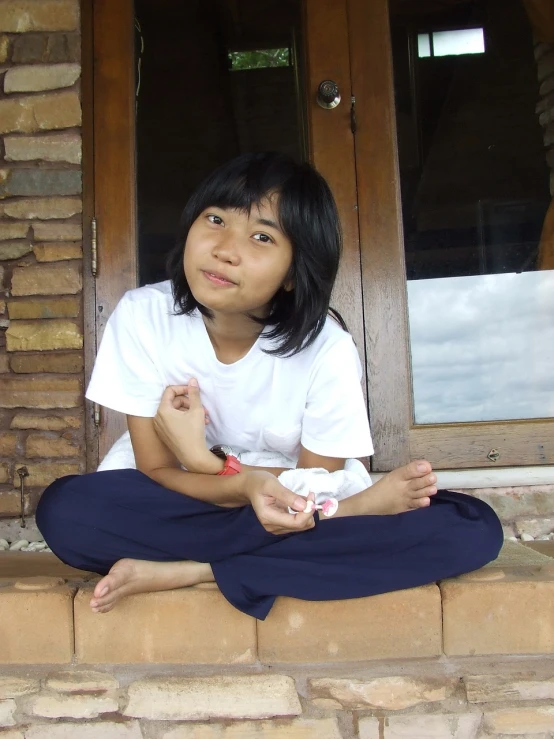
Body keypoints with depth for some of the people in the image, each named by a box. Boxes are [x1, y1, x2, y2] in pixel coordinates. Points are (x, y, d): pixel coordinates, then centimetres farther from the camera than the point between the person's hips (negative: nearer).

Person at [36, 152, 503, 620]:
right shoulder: (143, 316, -18)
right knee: (64, 510, -31)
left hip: (289, 506, -1)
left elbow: (315, 488, -13)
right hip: (182, 508, 2)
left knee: (472, 532, -23)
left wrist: (205, 462, -26)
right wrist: (247, 485, -34)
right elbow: (156, 470, -14)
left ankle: (188, 572, -21)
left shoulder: (327, 350, -22)